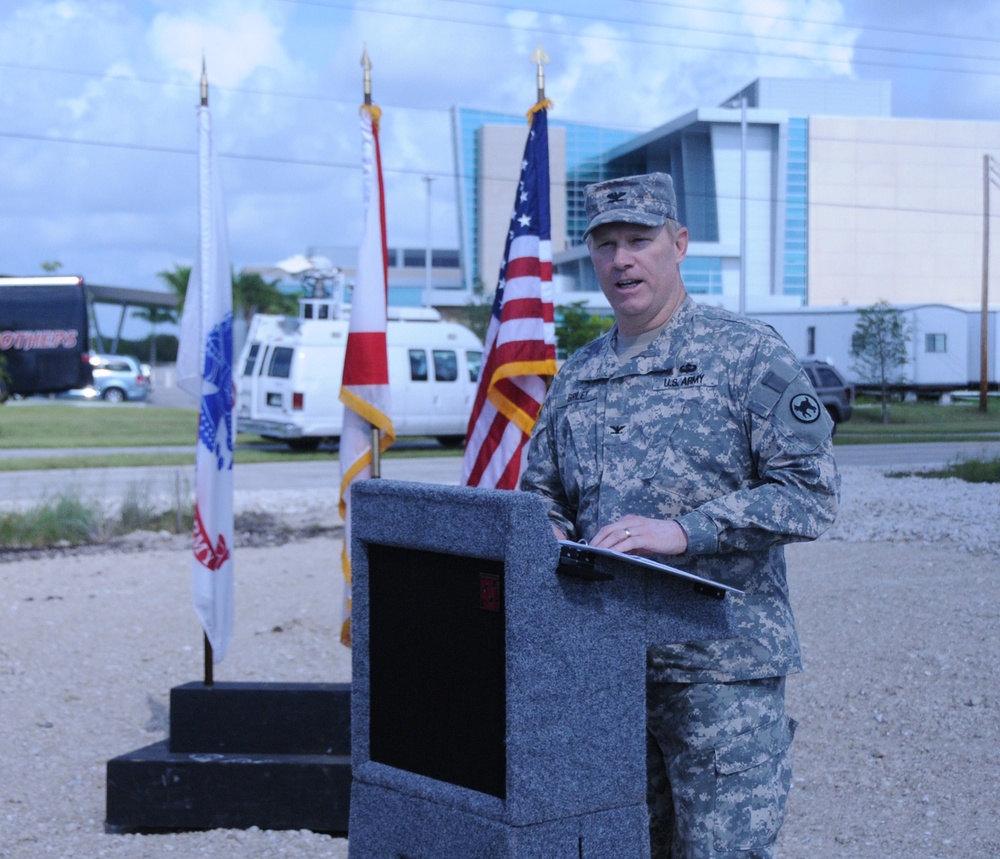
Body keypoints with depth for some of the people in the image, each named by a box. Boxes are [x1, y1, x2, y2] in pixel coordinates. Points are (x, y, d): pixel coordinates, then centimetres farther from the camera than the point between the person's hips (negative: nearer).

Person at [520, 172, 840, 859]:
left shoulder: (748, 353, -3)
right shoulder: (578, 375, 14)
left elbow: (811, 491, -11)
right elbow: (541, 491, 21)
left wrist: (684, 530, -19)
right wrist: (549, 536, -3)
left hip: (722, 663, -5)